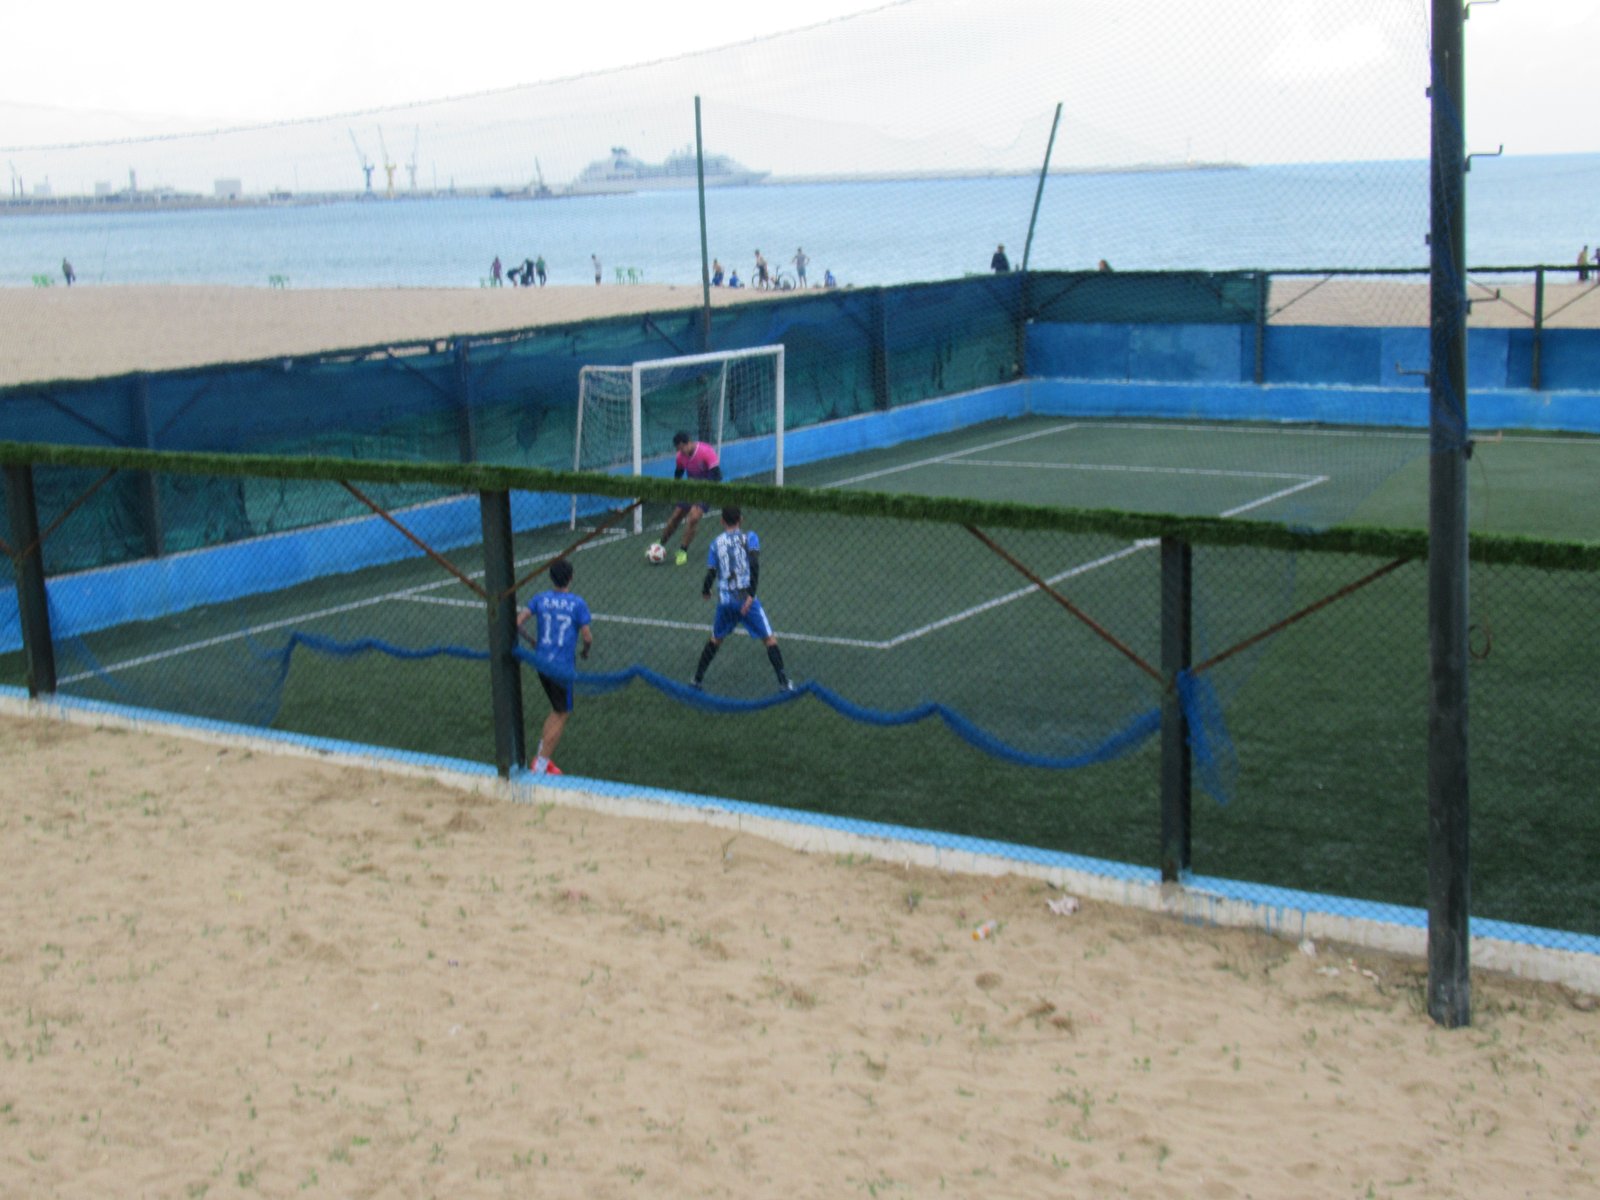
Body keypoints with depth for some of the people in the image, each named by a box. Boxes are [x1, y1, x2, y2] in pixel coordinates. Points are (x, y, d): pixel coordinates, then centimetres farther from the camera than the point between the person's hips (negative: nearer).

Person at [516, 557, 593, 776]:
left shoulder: (540, 599, 2)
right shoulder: (577, 603, -9)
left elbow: (518, 622, -3)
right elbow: (587, 637, -9)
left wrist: (531, 640, 15)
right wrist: (586, 651, 13)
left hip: (541, 661, 5)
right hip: (563, 666, -5)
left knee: (557, 710, 21)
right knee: (561, 716, 6)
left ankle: (541, 756, 18)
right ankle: (540, 765, 3)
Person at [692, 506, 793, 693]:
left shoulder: (716, 543, 6)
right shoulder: (749, 538, -1)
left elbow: (710, 574, 5)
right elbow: (754, 565, -15)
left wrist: (705, 591, 26)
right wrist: (751, 594, -17)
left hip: (724, 600, 3)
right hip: (746, 599, -3)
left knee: (715, 639, 22)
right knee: (769, 639, 2)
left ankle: (698, 678, 26)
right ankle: (783, 682, -5)